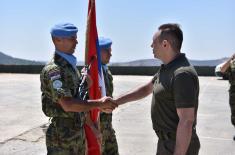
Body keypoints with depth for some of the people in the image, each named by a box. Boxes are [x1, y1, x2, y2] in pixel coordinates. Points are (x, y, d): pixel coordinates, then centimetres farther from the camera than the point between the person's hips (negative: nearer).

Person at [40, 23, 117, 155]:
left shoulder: (71, 66, 11)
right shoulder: (53, 70, -20)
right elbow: (67, 105, -27)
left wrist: (99, 105, 9)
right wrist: (99, 103, -23)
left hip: (79, 131, 9)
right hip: (62, 135, -9)